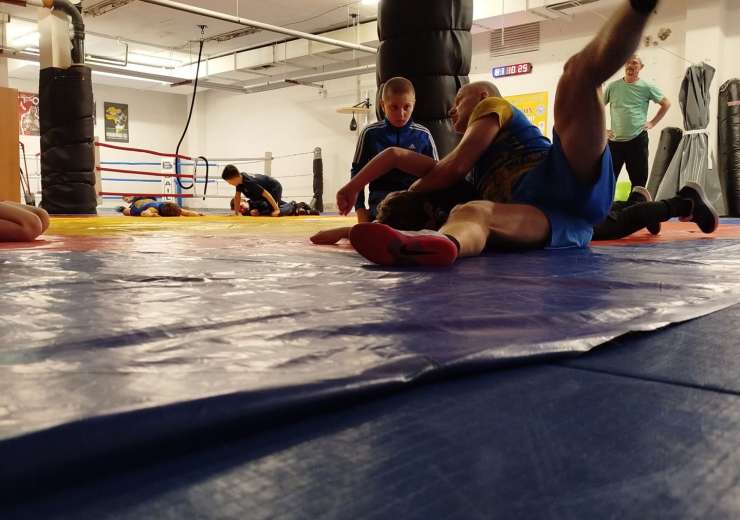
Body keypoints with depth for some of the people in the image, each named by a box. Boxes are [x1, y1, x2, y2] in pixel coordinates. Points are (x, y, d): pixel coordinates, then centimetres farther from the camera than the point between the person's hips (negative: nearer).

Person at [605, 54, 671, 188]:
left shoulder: (647, 87, 2)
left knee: (639, 181, 7)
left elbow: (666, 104, 11)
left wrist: (653, 123, 4)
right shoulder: (613, 86, 4)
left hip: (638, 140, 0)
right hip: (615, 141, 1)